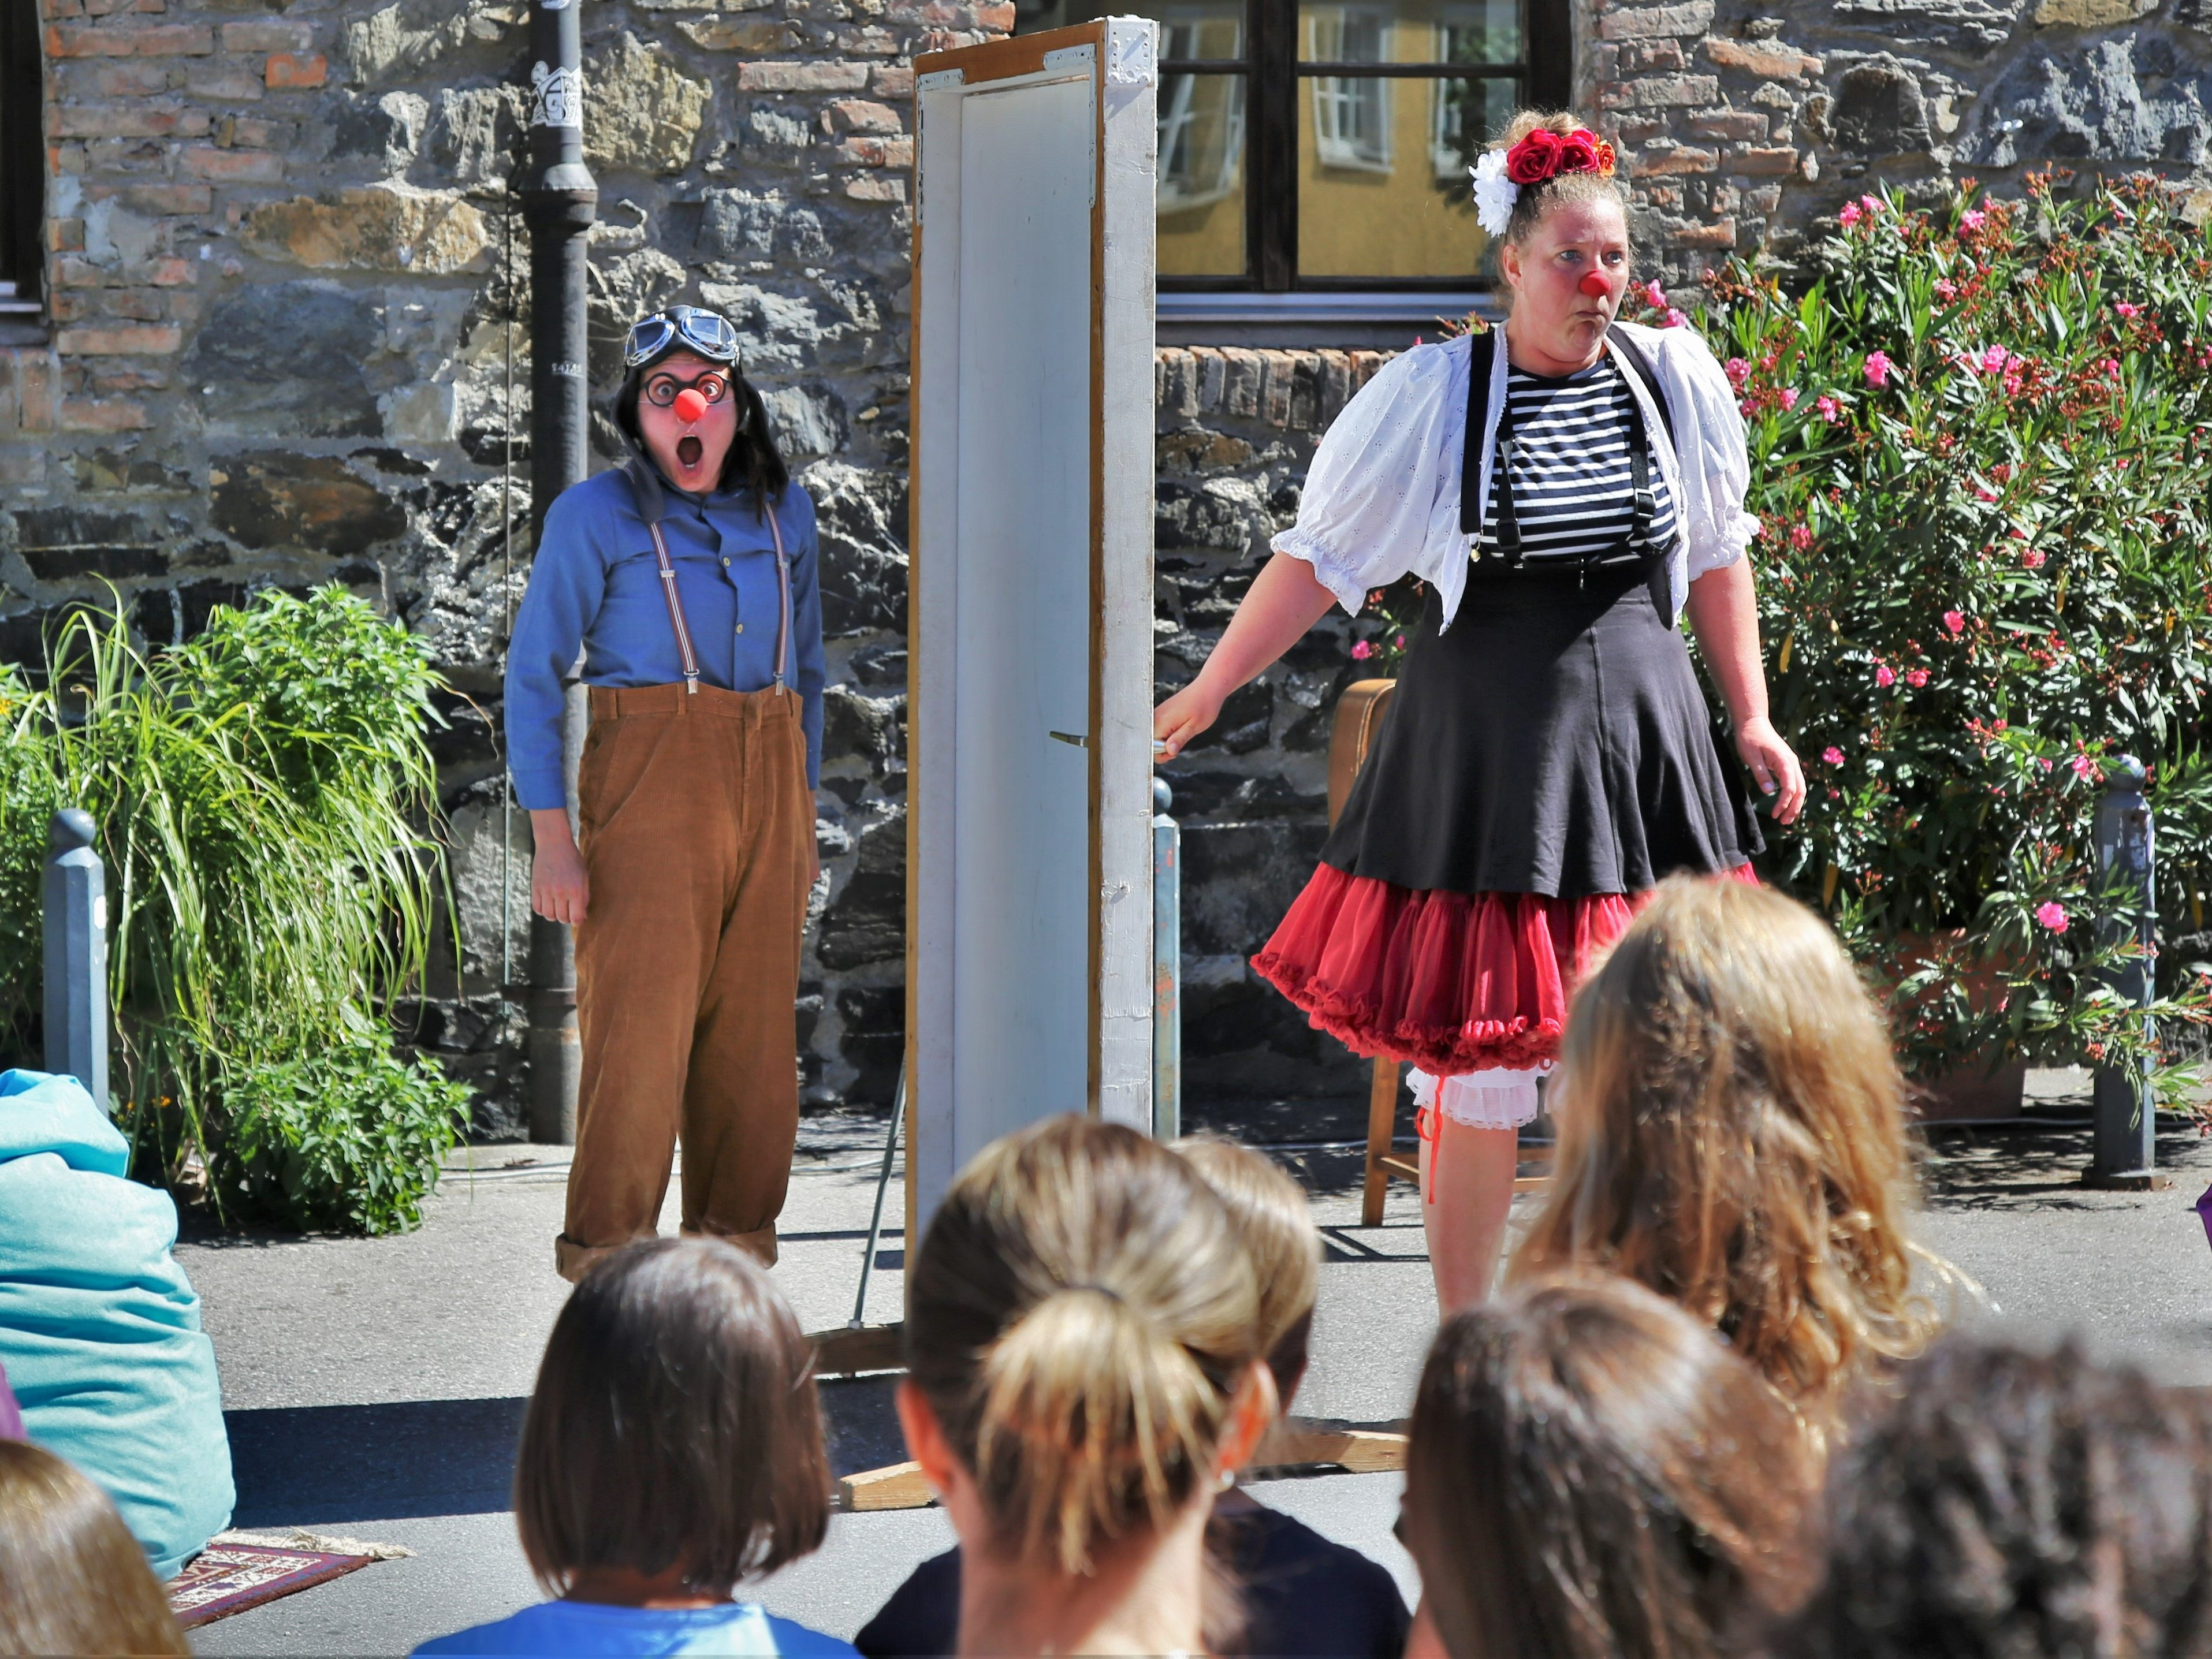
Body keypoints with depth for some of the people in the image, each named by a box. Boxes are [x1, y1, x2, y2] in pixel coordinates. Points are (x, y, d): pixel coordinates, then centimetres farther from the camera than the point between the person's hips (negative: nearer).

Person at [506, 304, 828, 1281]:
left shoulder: (782, 513, 13)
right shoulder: (595, 517, 0)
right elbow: (533, 677, -1)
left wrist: (803, 815, 15)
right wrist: (552, 840, -9)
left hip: (767, 778, 4)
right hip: (650, 775, -4)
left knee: (755, 1024, 4)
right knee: (641, 1019, -9)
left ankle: (735, 1234, 14)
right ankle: (607, 1247, -2)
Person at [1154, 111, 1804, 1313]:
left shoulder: (1676, 378, 5)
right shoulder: (1431, 395, -3)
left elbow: (1716, 558, 17)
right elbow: (1320, 558, 2)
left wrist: (1751, 720, 17)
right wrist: (1205, 695, 3)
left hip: (1640, 735, 3)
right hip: (1481, 741, -2)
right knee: (1473, 1065, -1)